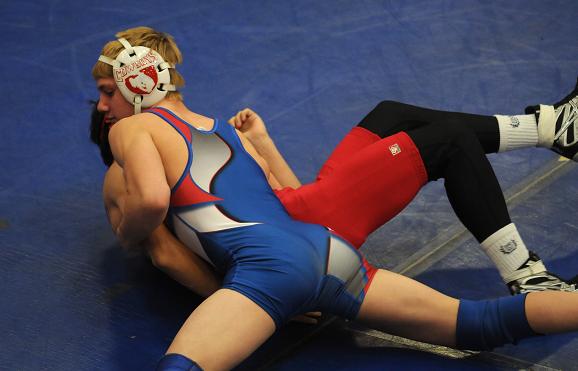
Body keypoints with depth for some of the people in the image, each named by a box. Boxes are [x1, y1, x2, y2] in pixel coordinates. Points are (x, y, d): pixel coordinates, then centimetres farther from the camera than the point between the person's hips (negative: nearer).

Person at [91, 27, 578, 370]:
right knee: (477, 324, 7)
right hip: (326, 251, 7)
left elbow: (152, 200, -9)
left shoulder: (130, 129, 11)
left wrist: (127, 234, 12)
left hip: (267, 263, -7)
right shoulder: (222, 127, 31)